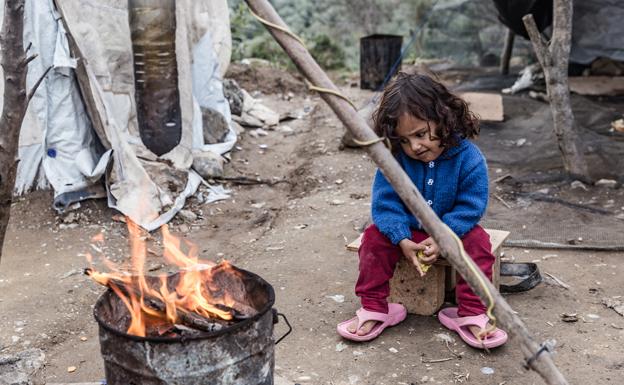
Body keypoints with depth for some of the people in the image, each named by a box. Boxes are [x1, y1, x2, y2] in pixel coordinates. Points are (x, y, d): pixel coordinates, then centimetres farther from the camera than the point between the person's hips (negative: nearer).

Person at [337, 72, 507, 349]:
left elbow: (470, 206, -19)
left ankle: (471, 314, -16)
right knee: (374, 237, -21)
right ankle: (374, 310, -10)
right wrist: (402, 240, -31)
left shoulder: (469, 157, -21)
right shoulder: (395, 159, -17)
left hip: (453, 230, -1)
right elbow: (385, 202, -17)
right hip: (407, 230, 1)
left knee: (478, 242, -27)